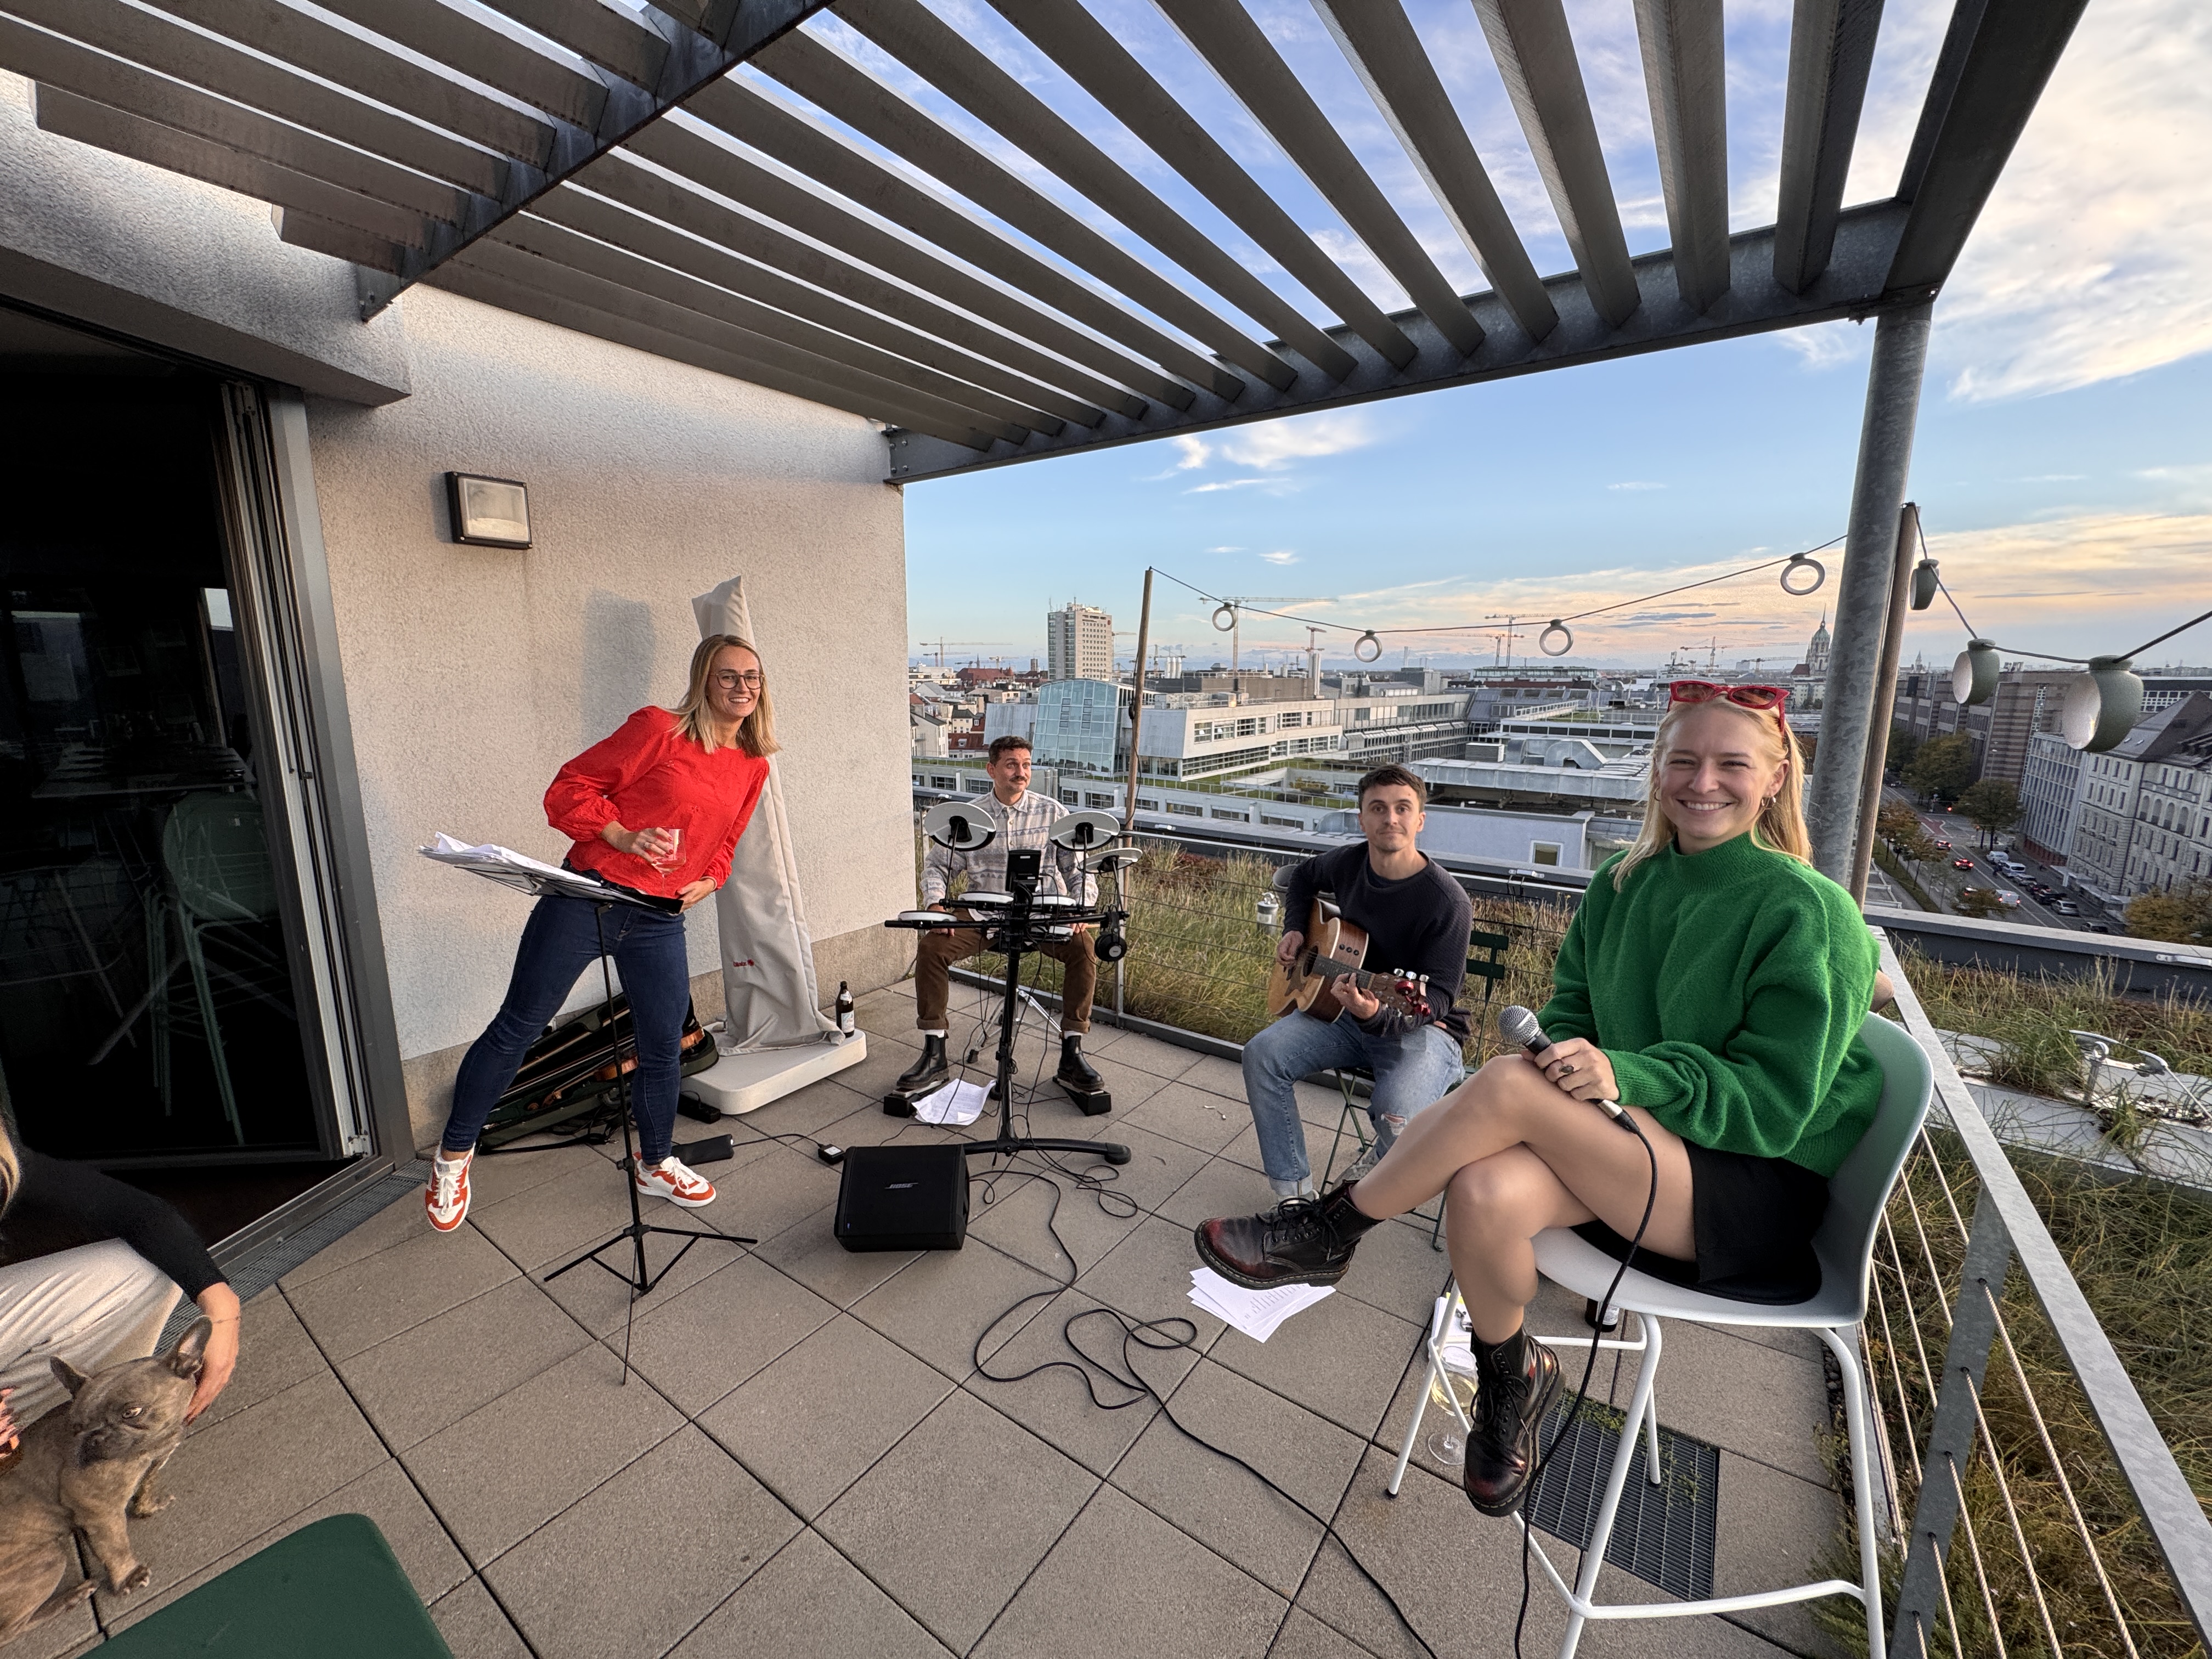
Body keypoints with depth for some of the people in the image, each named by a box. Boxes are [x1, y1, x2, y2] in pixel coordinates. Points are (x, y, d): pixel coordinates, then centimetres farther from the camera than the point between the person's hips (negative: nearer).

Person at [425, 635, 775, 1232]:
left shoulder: (753, 769, 9)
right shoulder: (658, 729, -8)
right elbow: (570, 789, -7)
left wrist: (708, 880, 5)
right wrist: (624, 837, -20)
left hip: (659, 922, 5)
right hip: (586, 899, -4)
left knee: (664, 1047, 10)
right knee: (518, 1026, 8)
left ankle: (656, 1165, 34)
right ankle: (454, 1153, 32)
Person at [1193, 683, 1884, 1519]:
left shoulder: (1808, 913, -11)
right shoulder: (1623, 882, 5)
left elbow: (1775, 1100, -16)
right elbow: (1568, 1011, 8)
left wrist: (1625, 1075, -31)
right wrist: (1562, 1054, -16)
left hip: (1760, 1188, -4)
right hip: (1641, 1153, 5)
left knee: (1508, 1081, -31)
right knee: (1484, 1192, -29)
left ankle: (1327, 1231, -12)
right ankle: (1510, 1379, 2)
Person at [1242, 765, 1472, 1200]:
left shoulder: (1447, 901, -20)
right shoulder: (1348, 862, -2)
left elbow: (1438, 997, -20)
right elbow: (1303, 876, 22)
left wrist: (1379, 1016, -40)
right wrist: (1295, 929, 6)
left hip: (1421, 1026, -5)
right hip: (1341, 1006, 6)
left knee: (1398, 1118, -34)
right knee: (1262, 1054, -17)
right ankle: (1294, 1194, -9)